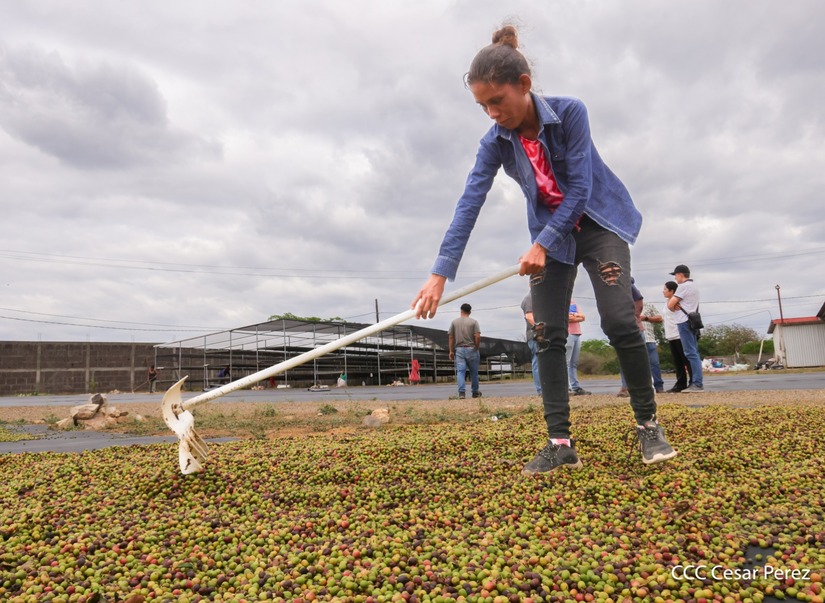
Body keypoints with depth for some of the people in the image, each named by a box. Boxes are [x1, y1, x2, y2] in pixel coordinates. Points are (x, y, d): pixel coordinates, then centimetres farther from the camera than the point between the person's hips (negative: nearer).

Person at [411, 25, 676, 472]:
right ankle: (560, 442, -1)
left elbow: (579, 188, -22)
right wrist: (440, 272, -27)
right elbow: (469, 205, -19)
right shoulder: (495, 143, -11)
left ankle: (648, 424, 3)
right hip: (551, 237, 4)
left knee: (619, 323, -17)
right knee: (548, 335, -6)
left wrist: (541, 245, -28)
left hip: (599, 223, -3)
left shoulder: (569, 112, -20)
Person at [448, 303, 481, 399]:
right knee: (474, 372, 10)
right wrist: (476, 348, 0)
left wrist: (451, 351, 8)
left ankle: (461, 392, -14)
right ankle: (475, 392, 19)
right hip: (471, 349, -1)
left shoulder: (454, 322, 6)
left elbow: (450, 337, 4)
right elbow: (477, 337, -11)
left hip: (459, 349, 1)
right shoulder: (474, 322, -1)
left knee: (460, 371, -3)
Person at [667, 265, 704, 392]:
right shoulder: (694, 286, 21)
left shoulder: (683, 286, -10)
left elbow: (670, 305, -10)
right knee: (694, 353, 8)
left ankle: (697, 384, -11)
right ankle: (697, 383, 9)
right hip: (692, 321, 10)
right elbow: (673, 305, 20)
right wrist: (676, 305, 0)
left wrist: (673, 305, 9)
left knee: (691, 353, -10)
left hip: (684, 322, -10)